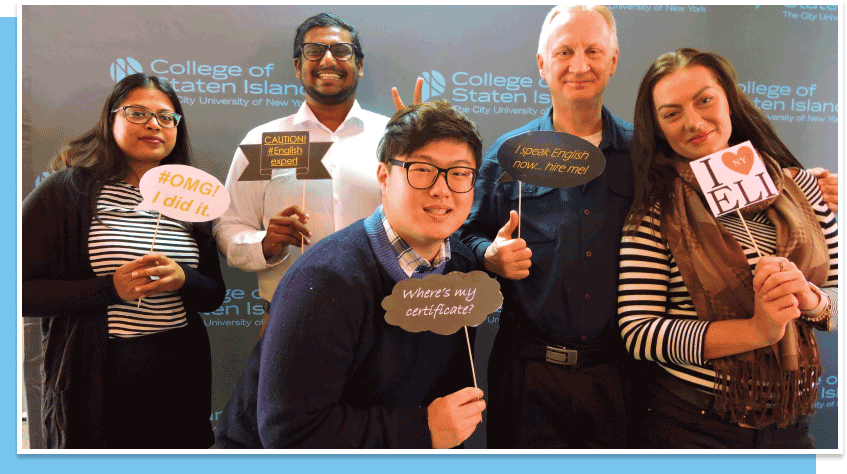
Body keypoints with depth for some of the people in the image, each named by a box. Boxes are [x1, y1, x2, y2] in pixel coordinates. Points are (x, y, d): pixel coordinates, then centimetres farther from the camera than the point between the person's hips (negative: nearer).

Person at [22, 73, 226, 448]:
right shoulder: (67, 191, -6)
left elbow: (214, 295, 9)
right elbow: (20, 290, -10)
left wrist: (183, 280, -13)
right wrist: (109, 289, -20)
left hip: (182, 373, 5)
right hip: (96, 381, -4)